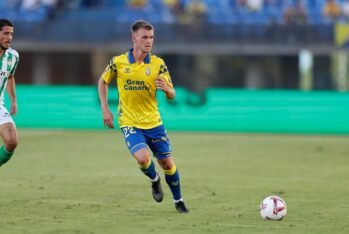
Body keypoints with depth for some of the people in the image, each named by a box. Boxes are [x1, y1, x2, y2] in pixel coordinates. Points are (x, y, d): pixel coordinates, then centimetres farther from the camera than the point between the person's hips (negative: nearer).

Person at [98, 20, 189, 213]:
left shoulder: (158, 63, -5)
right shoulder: (118, 62, -6)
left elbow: (172, 95, -1)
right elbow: (103, 82, 12)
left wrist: (166, 88, -25)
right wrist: (105, 109, 4)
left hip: (153, 122, 2)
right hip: (129, 123, -2)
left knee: (167, 163, 4)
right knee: (143, 157, -24)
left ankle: (178, 201, 27)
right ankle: (154, 180, 11)